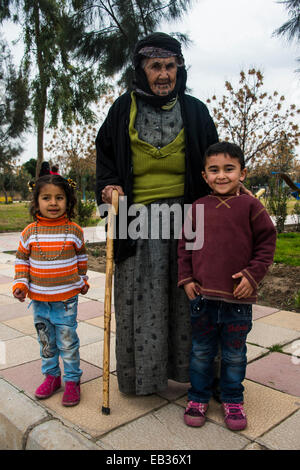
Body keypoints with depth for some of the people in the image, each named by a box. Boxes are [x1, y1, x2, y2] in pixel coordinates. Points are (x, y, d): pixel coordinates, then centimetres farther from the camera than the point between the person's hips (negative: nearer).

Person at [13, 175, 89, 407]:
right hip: (39, 298, 2)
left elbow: (81, 256, 11)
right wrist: (21, 284, -4)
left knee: (67, 341, 5)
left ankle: (72, 380, 22)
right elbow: (22, 259, 6)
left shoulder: (74, 230, -5)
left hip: (67, 298, -2)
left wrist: (82, 280, 17)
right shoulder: (30, 232, -4)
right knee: (46, 341, 16)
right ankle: (51, 376, 35)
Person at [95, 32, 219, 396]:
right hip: (138, 218, 0)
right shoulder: (124, 109, 7)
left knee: (185, 293, 4)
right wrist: (109, 186, -4)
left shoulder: (195, 111, 9)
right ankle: (139, 372, 16)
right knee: (139, 295, 1)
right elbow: (105, 153, 14)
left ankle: (185, 365, 21)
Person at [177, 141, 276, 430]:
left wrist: (252, 275, -10)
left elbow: (266, 243, 0)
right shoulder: (197, 208, 3)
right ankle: (198, 397, 35)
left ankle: (232, 400, 36)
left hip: (238, 297, -1)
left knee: (234, 354, 15)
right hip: (202, 295, 2)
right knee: (201, 351, 15)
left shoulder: (250, 206, -3)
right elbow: (185, 245, 8)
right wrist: (186, 278, 1)